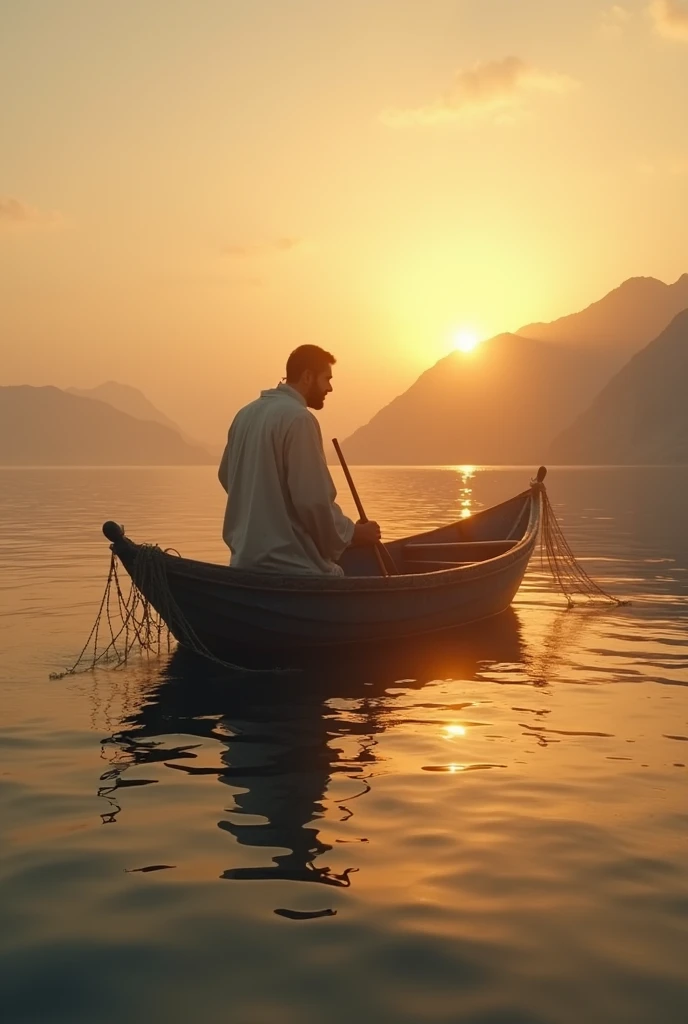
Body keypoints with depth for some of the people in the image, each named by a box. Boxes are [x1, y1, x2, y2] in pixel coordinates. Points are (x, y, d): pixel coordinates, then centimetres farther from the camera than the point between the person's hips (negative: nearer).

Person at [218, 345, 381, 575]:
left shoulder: (246, 414, 11)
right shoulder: (298, 418, -15)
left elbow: (226, 476, 22)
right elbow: (314, 501, -20)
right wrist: (352, 533, -5)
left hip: (247, 561, 9)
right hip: (290, 567, -9)